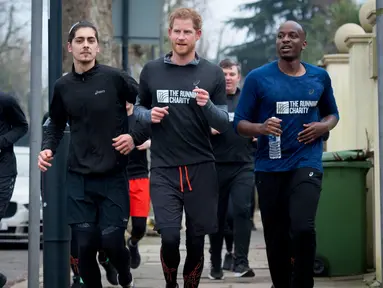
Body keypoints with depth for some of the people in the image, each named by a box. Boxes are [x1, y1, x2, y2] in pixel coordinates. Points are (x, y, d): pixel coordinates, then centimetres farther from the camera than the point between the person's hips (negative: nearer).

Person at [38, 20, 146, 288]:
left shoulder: (114, 77, -7)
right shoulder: (62, 86, 5)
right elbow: (57, 123, 19)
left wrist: (136, 137, -9)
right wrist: (48, 147, 2)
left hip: (113, 176, -3)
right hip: (78, 178, 3)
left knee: (111, 241, -5)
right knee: (85, 244, -1)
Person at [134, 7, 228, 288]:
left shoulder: (212, 73, 3)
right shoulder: (151, 71, 5)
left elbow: (224, 124, 2)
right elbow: (138, 108, 18)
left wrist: (207, 105, -19)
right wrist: (149, 115, -5)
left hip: (201, 169, 0)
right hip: (164, 169, 0)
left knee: (196, 240, 5)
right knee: (170, 237, -10)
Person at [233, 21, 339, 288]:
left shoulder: (319, 77, 6)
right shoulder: (258, 78, -1)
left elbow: (333, 113, 21)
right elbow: (240, 123, 1)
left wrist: (323, 126, -2)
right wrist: (261, 128, -21)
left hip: (307, 163, 0)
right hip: (269, 167, 1)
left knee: (303, 228, -20)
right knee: (275, 237, 8)